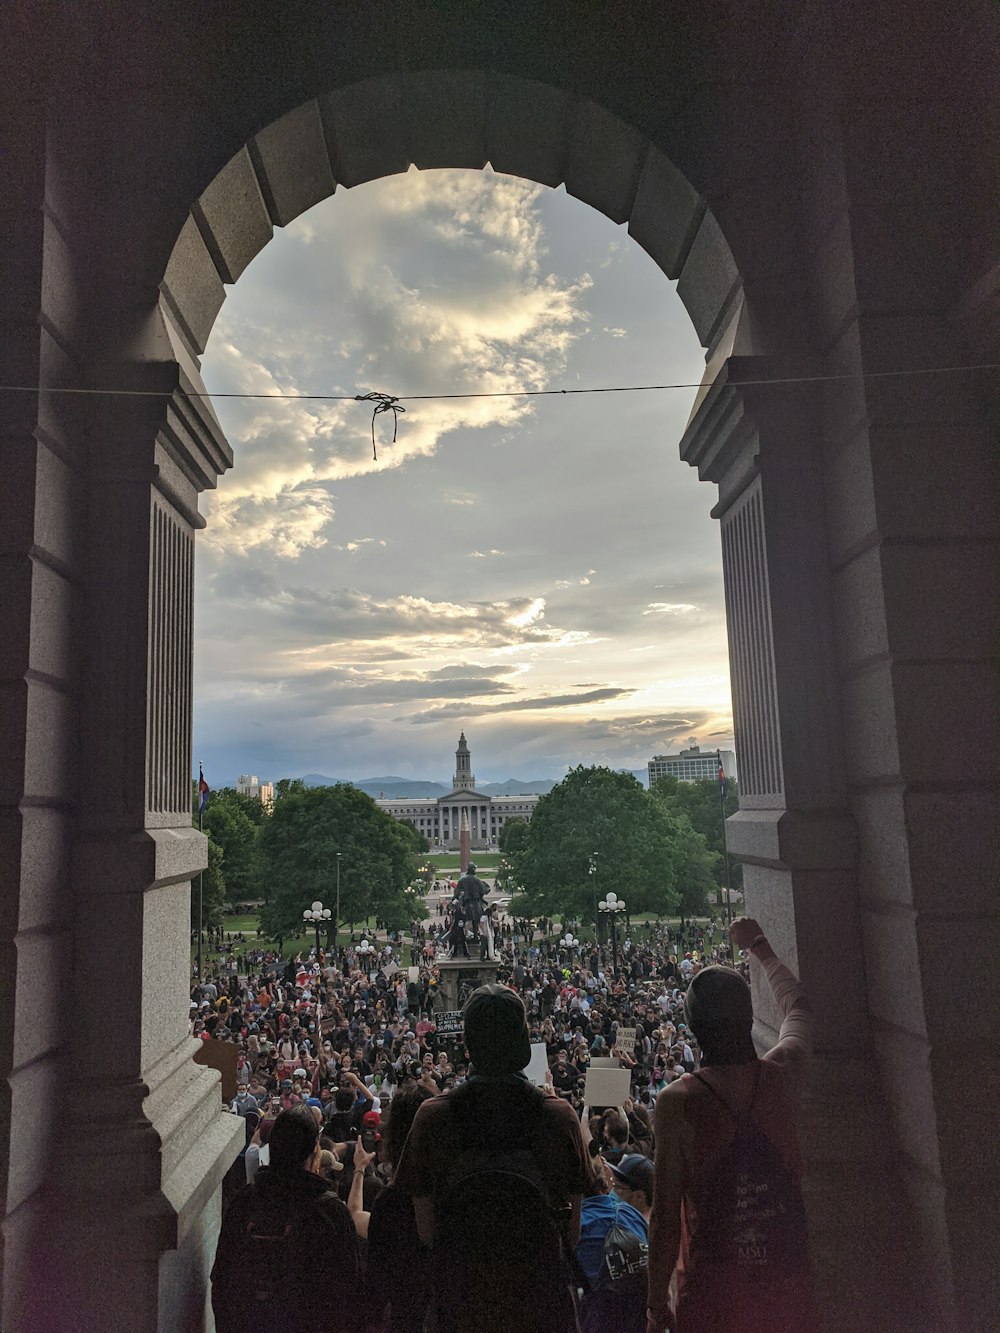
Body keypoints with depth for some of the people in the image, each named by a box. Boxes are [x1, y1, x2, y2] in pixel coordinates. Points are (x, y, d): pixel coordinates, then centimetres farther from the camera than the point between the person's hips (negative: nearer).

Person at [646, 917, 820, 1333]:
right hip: (786, 1279, 3)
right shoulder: (780, 1075, -8)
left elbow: (665, 1216, -13)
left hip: (713, 1288, -3)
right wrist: (758, 946, 27)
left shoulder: (675, 1102, -17)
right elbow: (797, 1008, 14)